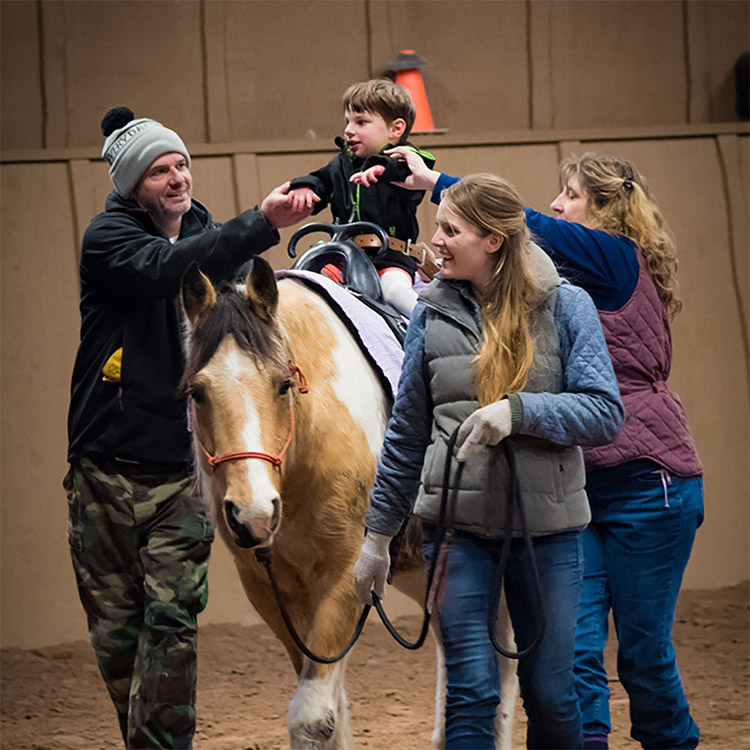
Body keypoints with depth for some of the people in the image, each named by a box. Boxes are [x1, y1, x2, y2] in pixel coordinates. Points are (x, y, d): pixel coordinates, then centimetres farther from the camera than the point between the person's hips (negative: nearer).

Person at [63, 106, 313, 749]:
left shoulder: (212, 236, 9)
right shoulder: (108, 238, -7)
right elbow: (166, 269, -28)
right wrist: (261, 225, -38)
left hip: (184, 467, 3)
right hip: (108, 466, -2)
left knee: (173, 616, -9)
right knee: (115, 623, 6)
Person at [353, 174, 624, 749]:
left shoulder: (565, 306, -2)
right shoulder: (433, 314, 5)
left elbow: (605, 414, -9)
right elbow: (407, 434, 12)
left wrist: (517, 411, -23)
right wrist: (378, 534, 13)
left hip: (547, 526, -1)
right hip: (458, 523, 1)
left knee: (551, 695, 6)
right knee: (472, 692, -6)